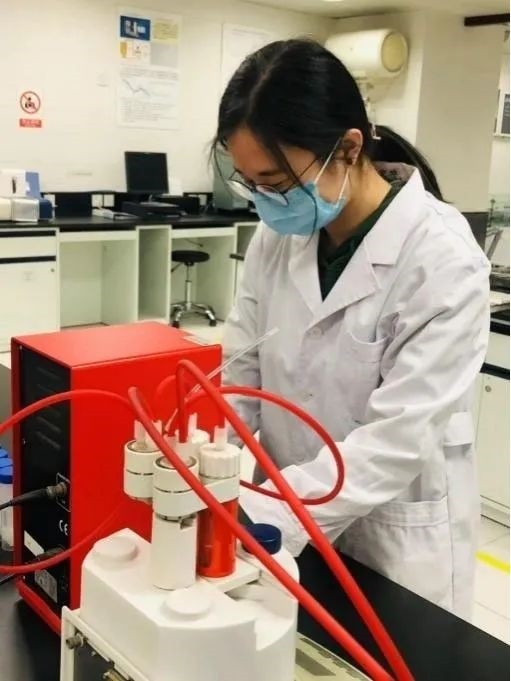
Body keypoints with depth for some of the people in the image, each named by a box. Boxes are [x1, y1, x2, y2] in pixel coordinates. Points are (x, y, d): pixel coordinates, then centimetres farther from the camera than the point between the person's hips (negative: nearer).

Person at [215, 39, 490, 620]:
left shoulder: (442, 261, -21)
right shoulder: (280, 233, -4)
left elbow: (398, 438, -24)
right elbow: (241, 370, 0)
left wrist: (262, 513, -31)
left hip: (392, 542, -5)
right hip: (287, 518, 5)